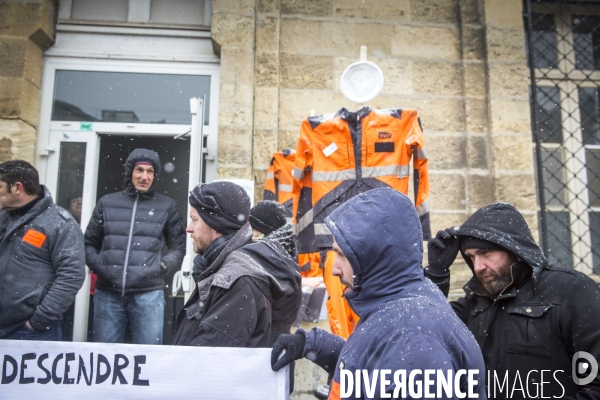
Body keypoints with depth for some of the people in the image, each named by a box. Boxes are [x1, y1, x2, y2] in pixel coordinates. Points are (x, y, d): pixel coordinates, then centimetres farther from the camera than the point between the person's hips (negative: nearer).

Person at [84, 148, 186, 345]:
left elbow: (178, 246, 10)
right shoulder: (107, 202, 11)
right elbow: (90, 242, 15)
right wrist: (97, 265, -1)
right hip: (108, 293, 2)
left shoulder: (167, 206, 7)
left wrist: (162, 266, -5)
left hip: (149, 293, -2)